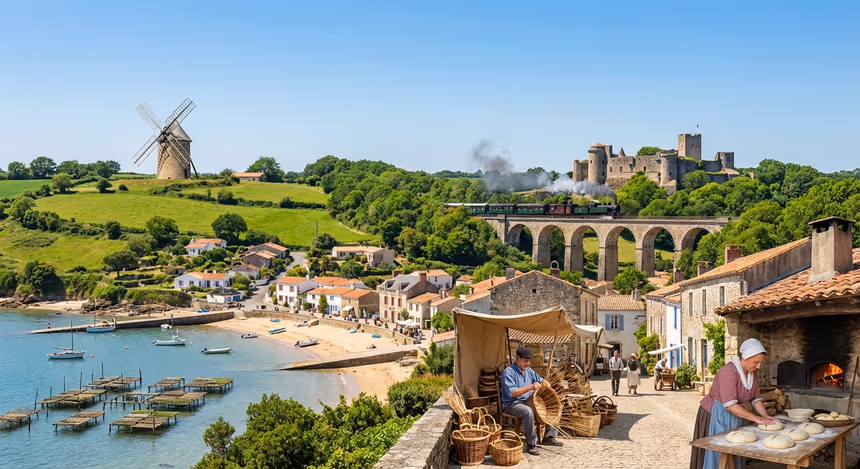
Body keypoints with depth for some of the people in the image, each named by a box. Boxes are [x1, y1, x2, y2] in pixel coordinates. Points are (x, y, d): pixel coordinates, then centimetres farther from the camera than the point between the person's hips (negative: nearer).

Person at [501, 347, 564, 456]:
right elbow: (511, 393, -25)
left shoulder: (528, 370, 11)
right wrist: (530, 387, -31)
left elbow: (540, 380, 19)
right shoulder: (509, 372, -15)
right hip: (511, 404, -8)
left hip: (527, 401, 8)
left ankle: (549, 436, 5)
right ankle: (531, 445, -27)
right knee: (528, 411, -37)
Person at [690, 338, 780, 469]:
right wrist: (757, 419, -30)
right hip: (716, 416, -8)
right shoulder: (729, 371, -27)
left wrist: (766, 417, -13)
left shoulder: (753, 373, 0)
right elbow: (730, 404, -31)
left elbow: (756, 398, 3)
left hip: (734, 416, 8)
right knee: (717, 457, -2)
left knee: (734, 457, 8)